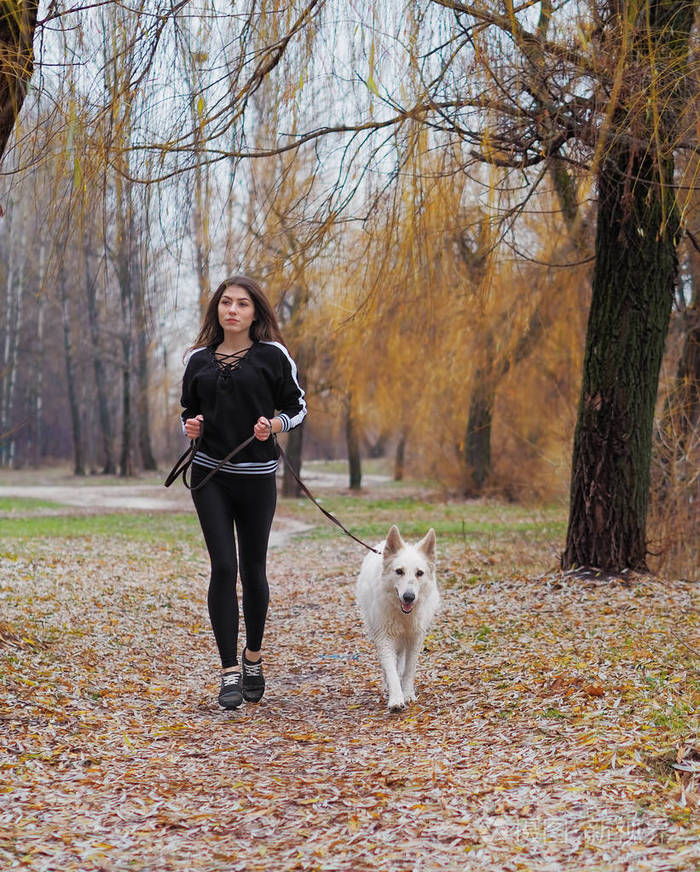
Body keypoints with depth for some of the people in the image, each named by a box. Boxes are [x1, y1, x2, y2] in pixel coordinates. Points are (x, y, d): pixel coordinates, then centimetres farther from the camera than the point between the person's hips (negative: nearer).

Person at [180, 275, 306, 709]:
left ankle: (253, 658, 29)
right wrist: (191, 427, -4)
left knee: (253, 569, 8)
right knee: (224, 567, -6)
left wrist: (274, 425, -14)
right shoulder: (199, 359, 8)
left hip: (257, 476, -1)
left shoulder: (272, 355, 0)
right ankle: (230, 672, -3)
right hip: (209, 475, 1)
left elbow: (297, 407, 5)